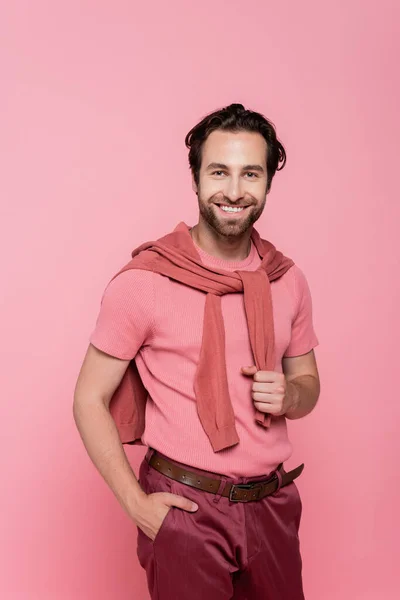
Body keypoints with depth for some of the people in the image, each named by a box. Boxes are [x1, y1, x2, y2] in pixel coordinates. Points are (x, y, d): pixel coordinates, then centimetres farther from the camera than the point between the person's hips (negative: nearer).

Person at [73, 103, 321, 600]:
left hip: (273, 503, 5)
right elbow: (89, 399, -8)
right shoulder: (143, 283, -14)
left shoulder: (288, 280, 0)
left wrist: (289, 396, -10)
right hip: (185, 508, -4)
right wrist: (136, 503, -12)